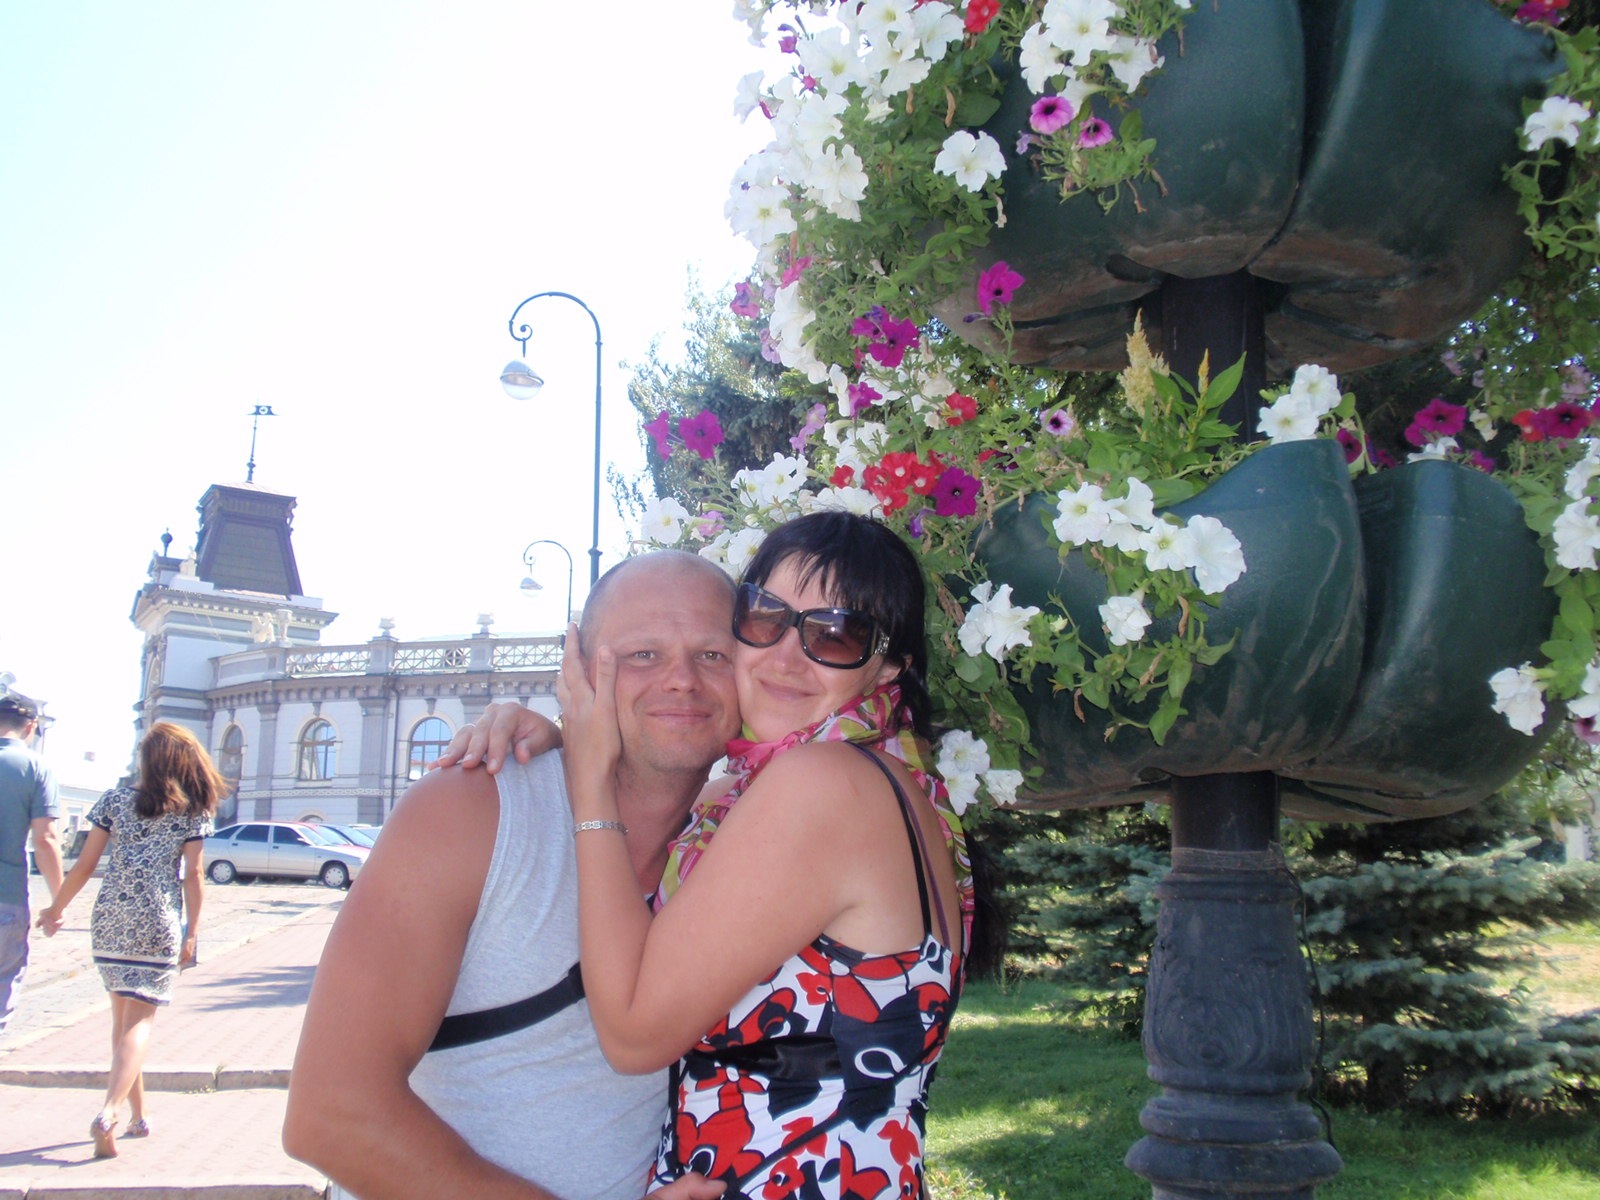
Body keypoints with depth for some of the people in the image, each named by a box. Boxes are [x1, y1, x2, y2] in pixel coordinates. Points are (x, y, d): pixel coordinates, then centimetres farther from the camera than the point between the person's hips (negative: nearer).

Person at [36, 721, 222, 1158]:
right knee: (142, 1019, -1)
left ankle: (138, 1115, 22)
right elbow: (192, 873, -2)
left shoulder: (114, 801, 3)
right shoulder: (192, 811, 0)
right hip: (158, 925, -2)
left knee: (122, 1016, 16)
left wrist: (56, 909, 16)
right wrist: (192, 931, 4)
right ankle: (109, 1112, -20)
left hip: (110, 921, 3)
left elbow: (85, 865, 3)